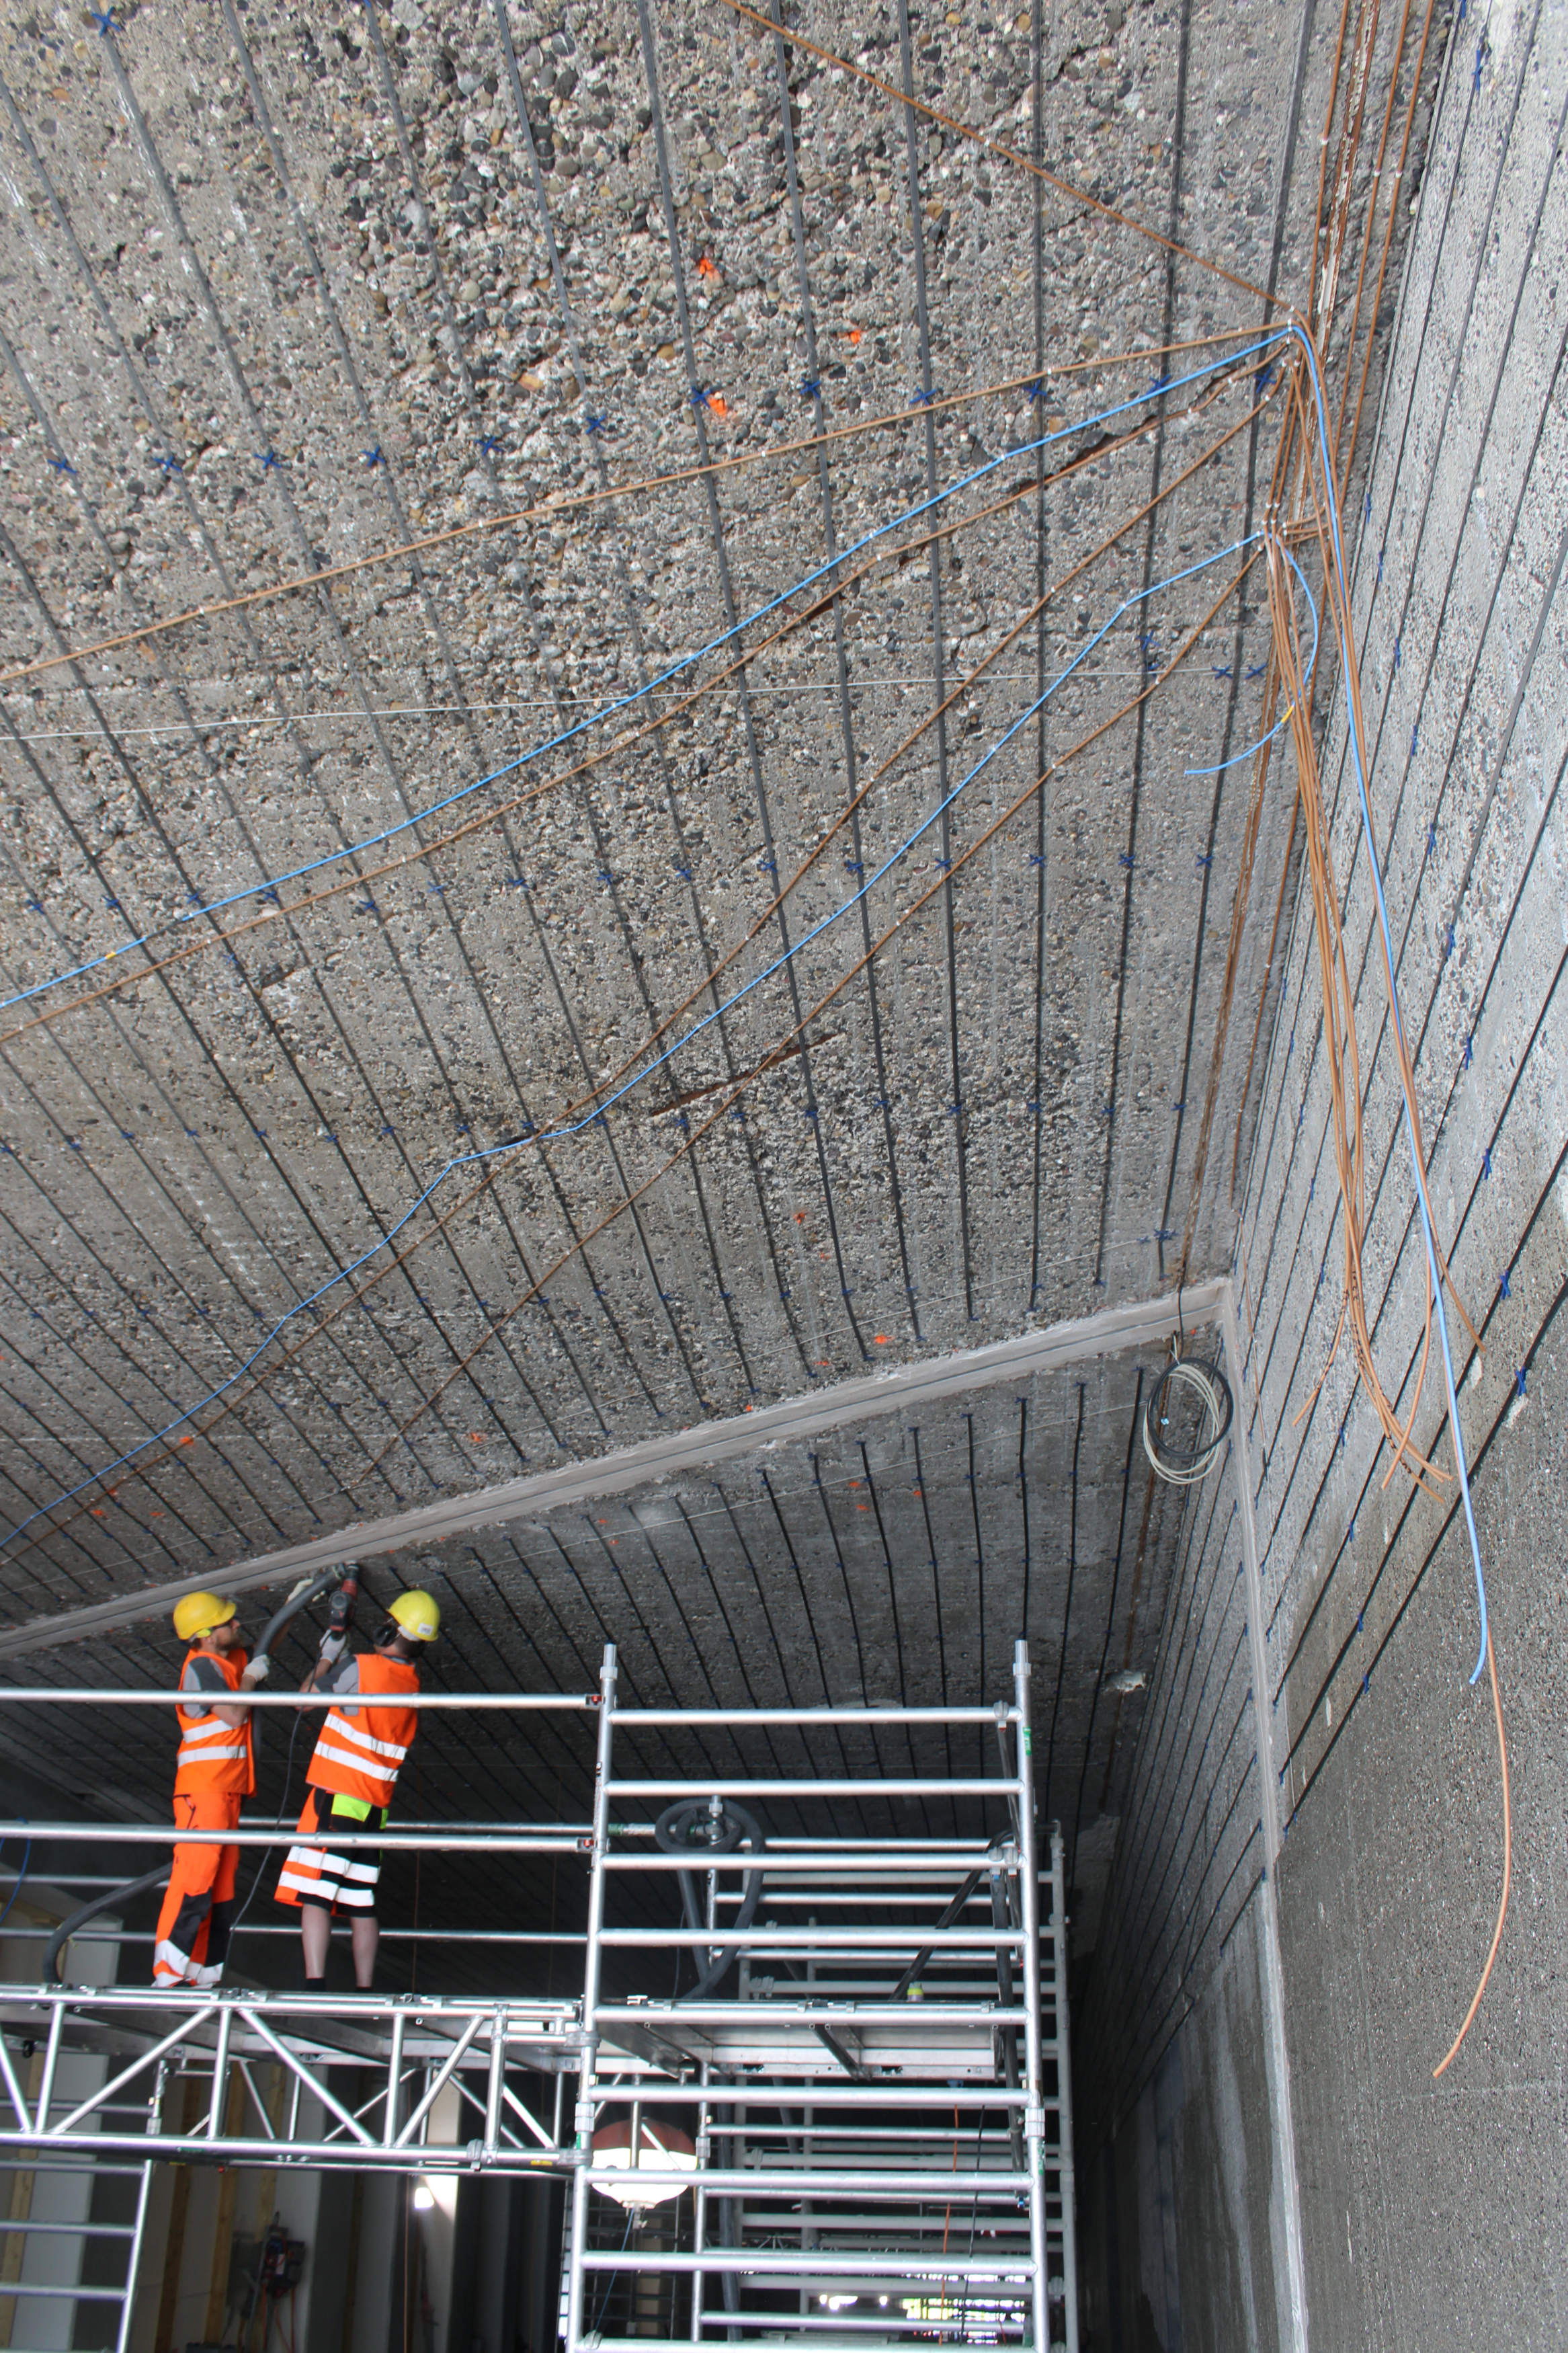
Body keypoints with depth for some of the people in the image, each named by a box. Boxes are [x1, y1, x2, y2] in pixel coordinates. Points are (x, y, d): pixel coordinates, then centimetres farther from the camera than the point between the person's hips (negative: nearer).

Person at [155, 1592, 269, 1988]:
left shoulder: (235, 1658, 16)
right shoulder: (201, 1666, -10)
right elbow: (233, 1715, -18)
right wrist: (251, 1678, -5)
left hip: (227, 1792, 9)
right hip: (203, 1789, -9)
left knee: (221, 1888, 7)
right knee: (194, 1881, -15)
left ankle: (202, 1977, 8)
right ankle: (168, 1976, -16)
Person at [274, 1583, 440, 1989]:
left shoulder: (363, 1667, -13)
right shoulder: (412, 1684, 8)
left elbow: (305, 1697, 0)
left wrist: (333, 1639, 5)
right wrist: (341, 1642, 29)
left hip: (336, 1798, -7)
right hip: (374, 1806, 7)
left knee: (314, 1893, -9)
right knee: (361, 1902, 12)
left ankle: (314, 1985, -17)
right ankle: (364, 1991, 14)